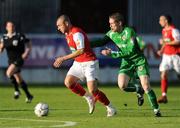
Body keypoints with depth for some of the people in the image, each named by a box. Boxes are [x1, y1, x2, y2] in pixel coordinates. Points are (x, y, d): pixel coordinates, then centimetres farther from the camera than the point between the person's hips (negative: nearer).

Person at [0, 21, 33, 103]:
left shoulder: (20, 36, -6)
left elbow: (28, 45, 1)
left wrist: (26, 53, -15)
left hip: (19, 59, -6)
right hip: (11, 61, 6)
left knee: (9, 73, -26)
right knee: (18, 79, 9)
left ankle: (17, 90, -12)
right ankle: (29, 96, 22)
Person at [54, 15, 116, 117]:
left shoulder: (77, 33, -21)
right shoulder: (68, 34, 9)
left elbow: (80, 51, -30)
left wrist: (63, 58, -28)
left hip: (89, 63, -9)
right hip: (78, 63, 9)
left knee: (93, 90, -16)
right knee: (68, 82, -11)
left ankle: (111, 108, 2)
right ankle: (89, 98, 7)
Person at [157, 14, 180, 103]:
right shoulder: (164, 30, 11)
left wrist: (165, 42, -21)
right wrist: (161, 50, 10)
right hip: (166, 55, 7)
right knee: (163, 75, -9)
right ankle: (164, 96, -12)